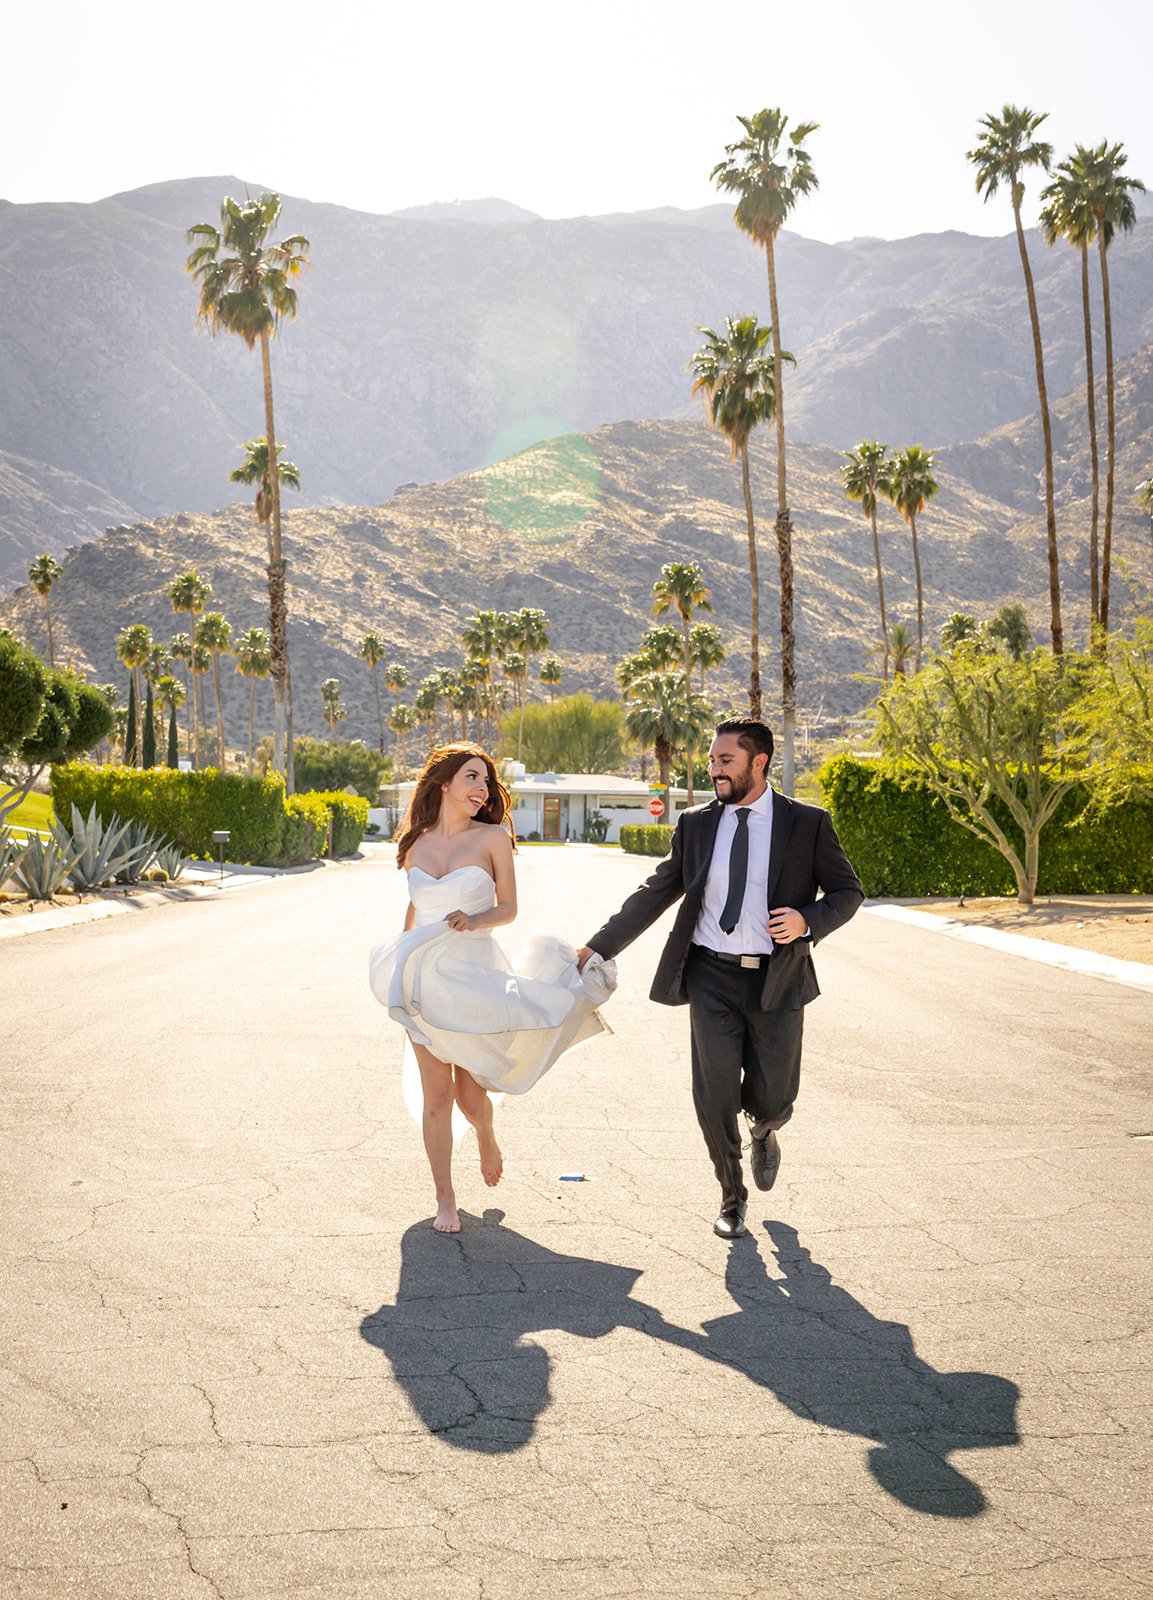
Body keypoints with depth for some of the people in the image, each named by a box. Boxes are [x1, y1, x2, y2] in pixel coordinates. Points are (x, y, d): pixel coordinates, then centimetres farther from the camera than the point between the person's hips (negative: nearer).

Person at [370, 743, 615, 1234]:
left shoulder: (492, 837, -2)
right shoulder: (416, 844, 7)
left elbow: (508, 907, 1)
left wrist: (475, 920, -18)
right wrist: (400, 960, 25)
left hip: (474, 974, -2)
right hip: (425, 977, 2)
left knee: (469, 1090, 3)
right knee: (436, 1093, 2)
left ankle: (487, 1138, 40)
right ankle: (445, 1200, 13)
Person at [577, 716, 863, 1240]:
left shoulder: (808, 823, -1)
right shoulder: (695, 824, 6)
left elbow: (847, 891, 6)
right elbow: (654, 893, 10)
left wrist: (808, 921, -14)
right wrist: (598, 947, 5)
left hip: (777, 981, -1)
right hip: (712, 978, 1)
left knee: (771, 1100, 4)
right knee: (714, 1096, -3)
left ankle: (763, 1133, 44)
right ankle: (732, 1197, 23)